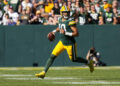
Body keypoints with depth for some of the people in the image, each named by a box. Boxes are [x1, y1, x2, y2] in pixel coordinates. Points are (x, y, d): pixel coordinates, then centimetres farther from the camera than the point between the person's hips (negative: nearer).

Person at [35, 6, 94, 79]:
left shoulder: (70, 22, -20)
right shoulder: (60, 20, 4)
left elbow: (76, 33, -23)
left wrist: (66, 33, -29)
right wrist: (54, 31, 11)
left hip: (70, 44, -6)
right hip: (62, 42, 6)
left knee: (73, 59, 10)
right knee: (52, 56, -1)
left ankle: (89, 62, 34)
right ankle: (44, 72, 1)